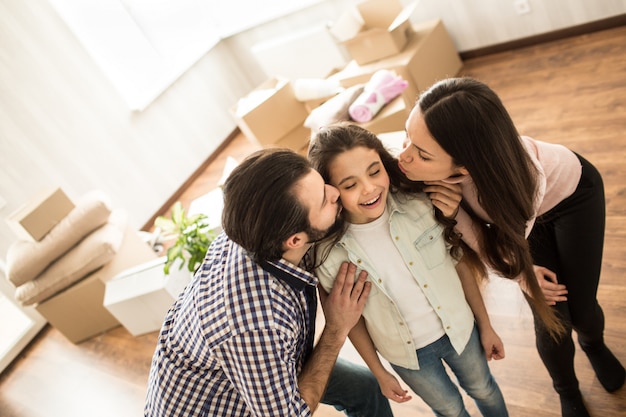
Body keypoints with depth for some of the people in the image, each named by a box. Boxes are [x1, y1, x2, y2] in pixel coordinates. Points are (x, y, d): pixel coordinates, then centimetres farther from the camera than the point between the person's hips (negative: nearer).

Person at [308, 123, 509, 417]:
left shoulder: (420, 204, -24)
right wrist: (379, 373, 2)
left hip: (459, 328, 2)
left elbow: (460, 264, -9)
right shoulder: (331, 254, -26)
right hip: (408, 354, -1)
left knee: (483, 390, 30)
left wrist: (485, 325, 1)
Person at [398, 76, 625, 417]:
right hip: (527, 210, 2)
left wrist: (455, 214, -42)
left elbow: (507, 243, -26)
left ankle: (594, 345, 50)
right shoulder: (433, 168, -36)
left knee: (581, 306, 9)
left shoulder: (518, 178, -47)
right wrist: (521, 273, -13)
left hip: (573, 190, -2)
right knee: (552, 322, 2)